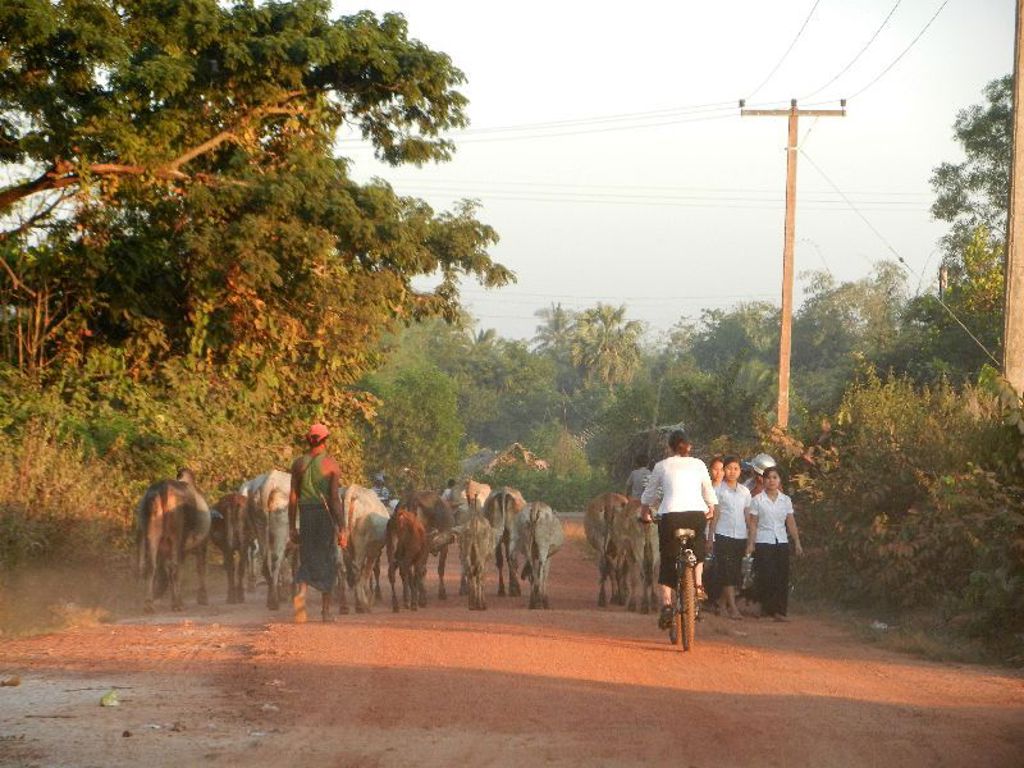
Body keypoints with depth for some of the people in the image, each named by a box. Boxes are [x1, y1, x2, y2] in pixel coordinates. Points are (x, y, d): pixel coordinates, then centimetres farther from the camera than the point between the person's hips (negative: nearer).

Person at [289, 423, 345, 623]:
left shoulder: (298, 463, 4)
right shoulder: (331, 465, -6)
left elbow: (293, 497, 4)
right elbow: (335, 498, -11)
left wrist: (292, 526, 9)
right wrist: (342, 529, -11)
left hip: (306, 516, 2)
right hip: (326, 516, -2)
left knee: (307, 561, 10)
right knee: (327, 562, 10)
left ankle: (301, 593, -21)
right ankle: (326, 610, 14)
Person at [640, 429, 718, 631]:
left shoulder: (662, 466, 9)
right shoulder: (698, 465, 12)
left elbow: (649, 493, 20)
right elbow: (709, 491, 21)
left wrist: (644, 512, 38)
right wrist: (711, 508, 41)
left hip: (670, 515, -1)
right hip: (697, 513, 2)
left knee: (667, 561, 5)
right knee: (697, 548, 30)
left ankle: (666, 604, -7)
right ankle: (698, 584, 10)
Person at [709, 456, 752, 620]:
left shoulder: (744, 491, 12)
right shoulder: (718, 489, 1)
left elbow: (748, 515, 14)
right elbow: (715, 514, -1)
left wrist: (751, 538, 10)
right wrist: (711, 535, -6)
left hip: (741, 536, 4)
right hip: (723, 535, -4)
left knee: (736, 572, 5)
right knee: (727, 571, -10)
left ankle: (727, 605, 12)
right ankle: (733, 608, -14)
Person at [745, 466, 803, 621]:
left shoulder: (786, 500, 9)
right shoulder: (758, 500, 0)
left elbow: (791, 523, 11)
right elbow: (753, 524, -1)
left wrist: (797, 542, 6)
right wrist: (750, 543, -8)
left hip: (782, 542, 3)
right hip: (763, 542, -3)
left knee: (782, 577, -2)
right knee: (766, 576, -8)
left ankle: (779, 611, -1)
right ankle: (767, 609, 2)